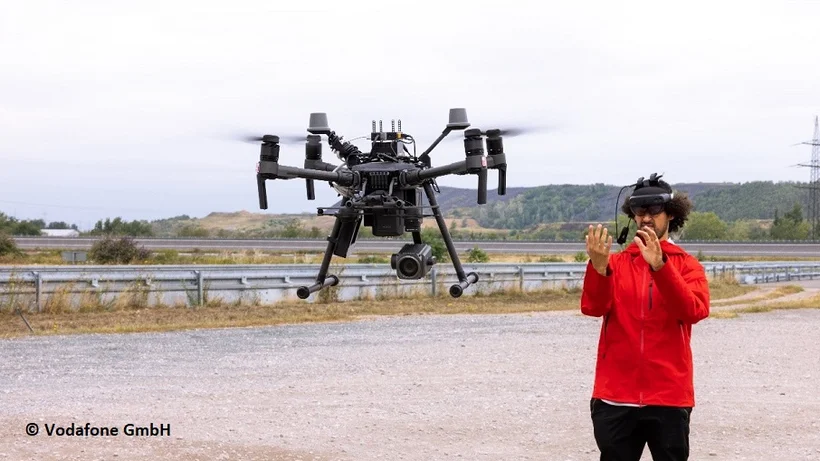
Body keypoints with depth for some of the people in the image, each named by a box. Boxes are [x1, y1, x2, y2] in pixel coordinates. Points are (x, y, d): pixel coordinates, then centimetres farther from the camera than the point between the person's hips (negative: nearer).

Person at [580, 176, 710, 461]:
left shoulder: (687, 265, 4)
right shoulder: (616, 263, 9)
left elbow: (694, 310, -15)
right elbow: (593, 307, -8)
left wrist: (659, 266, -27)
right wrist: (598, 267, -26)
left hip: (669, 396, -1)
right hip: (615, 396, 2)